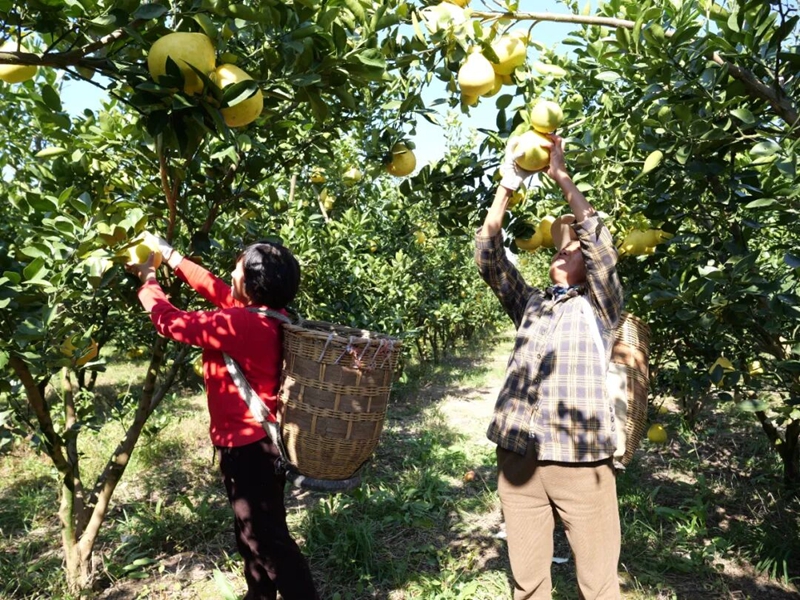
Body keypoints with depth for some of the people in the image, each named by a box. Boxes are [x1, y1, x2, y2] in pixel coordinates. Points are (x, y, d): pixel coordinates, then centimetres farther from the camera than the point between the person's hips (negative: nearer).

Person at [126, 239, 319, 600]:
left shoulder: (241, 324, -28)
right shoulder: (267, 314, -1)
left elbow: (170, 322, -18)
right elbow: (216, 289, 12)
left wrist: (148, 280, -1)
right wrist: (172, 257, 15)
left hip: (248, 445, -10)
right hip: (256, 440, 10)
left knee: (266, 536, 4)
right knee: (253, 531, 25)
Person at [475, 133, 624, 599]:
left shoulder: (600, 307, 7)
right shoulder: (530, 304, 16)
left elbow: (601, 247, -9)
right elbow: (490, 258, 7)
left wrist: (562, 178, -10)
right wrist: (507, 188, -2)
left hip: (582, 460, -3)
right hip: (518, 456, 4)